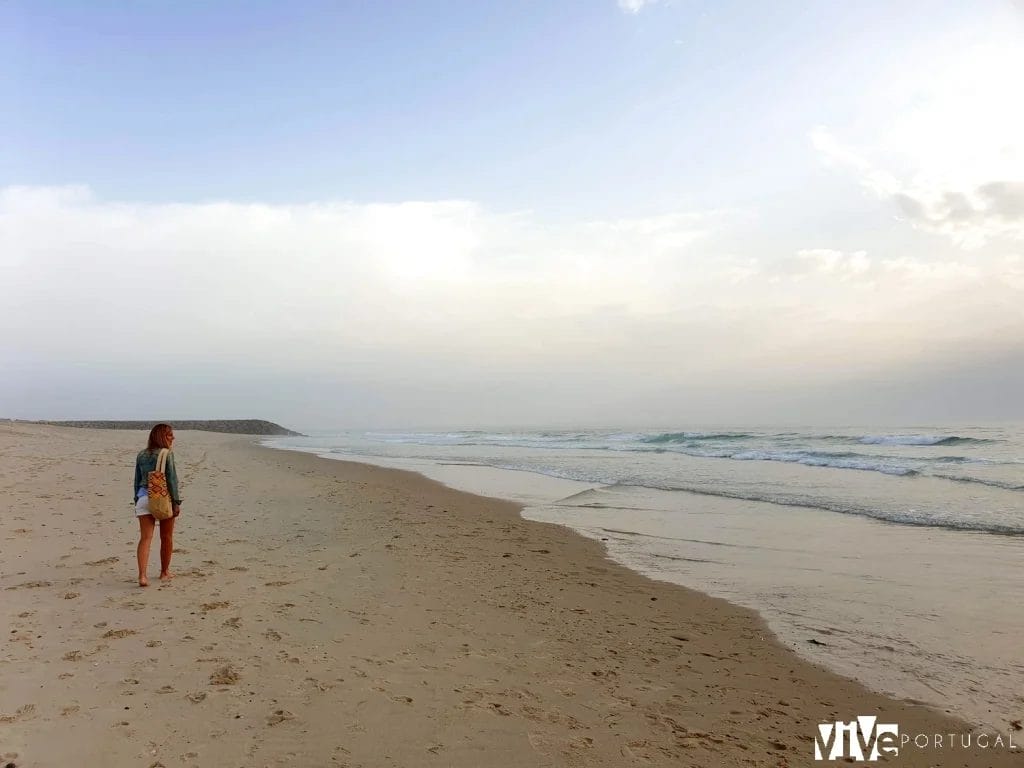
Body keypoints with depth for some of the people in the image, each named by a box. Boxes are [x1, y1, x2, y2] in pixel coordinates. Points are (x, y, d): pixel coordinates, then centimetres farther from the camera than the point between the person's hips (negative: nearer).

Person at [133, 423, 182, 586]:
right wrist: (176, 502, -7)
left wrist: (137, 499, 20)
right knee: (166, 538, 12)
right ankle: (165, 572, 25)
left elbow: (137, 480, 13)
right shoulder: (167, 454, -9)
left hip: (144, 498, 4)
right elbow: (172, 480, -11)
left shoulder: (141, 455, 8)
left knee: (145, 538, 1)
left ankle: (142, 576, -10)